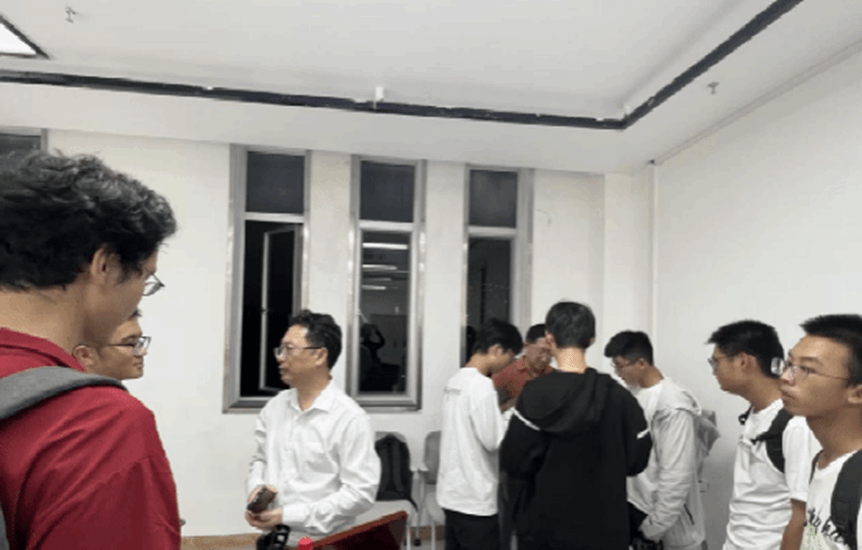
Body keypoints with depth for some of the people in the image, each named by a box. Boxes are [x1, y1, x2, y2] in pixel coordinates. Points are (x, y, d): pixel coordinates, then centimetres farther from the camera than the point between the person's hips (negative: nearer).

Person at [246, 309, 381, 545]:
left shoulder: (350, 418, -15)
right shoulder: (274, 407, 3)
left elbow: (361, 493, -18)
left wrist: (289, 515, -19)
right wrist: (256, 488, -6)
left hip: (321, 542, -5)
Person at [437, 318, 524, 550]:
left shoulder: (455, 381, 9)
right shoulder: (482, 386, -20)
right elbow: (493, 441, -19)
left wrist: (502, 413, 11)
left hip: (452, 492, 9)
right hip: (474, 498, -9)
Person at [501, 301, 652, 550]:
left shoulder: (536, 393, -17)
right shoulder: (618, 395, -7)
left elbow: (514, 462, -16)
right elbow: (637, 459, 0)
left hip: (544, 525, -2)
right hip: (602, 526, 3)